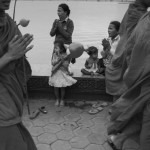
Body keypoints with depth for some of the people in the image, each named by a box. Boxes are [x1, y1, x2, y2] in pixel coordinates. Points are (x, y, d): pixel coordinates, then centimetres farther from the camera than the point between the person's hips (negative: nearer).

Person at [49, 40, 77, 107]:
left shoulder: (65, 56, -10)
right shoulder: (54, 55, -1)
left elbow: (66, 65, -15)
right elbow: (53, 63, -10)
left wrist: (62, 61, -28)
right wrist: (58, 59, -21)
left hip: (63, 73, -2)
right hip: (56, 73, 2)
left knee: (62, 88, 5)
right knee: (56, 88, 6)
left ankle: (62, 100, 24)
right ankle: (57, 99, 25)